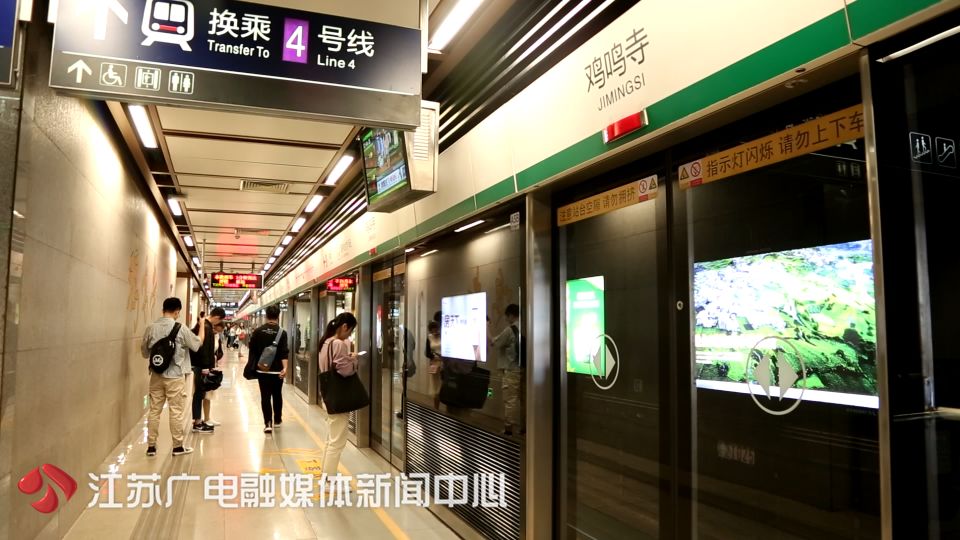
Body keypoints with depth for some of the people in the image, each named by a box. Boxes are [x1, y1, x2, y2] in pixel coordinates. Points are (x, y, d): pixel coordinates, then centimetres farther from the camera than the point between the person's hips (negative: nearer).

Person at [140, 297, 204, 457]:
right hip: (174, 376, -4)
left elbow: (144, 352, 9)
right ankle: (178, 446, 13)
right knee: (176, 411, 4)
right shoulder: (180, 328, -11)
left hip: (156, 375, 4)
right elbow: (197, 344, 3)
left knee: (154, 410, 11)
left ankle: (151, 446, 16)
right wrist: (202, 325, 15)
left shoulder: (151, 328, 0)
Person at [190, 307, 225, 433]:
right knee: (199, 393, -3)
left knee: (200, 393, 14)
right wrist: (205, 366, -22)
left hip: (201, 364, 10)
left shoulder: (205, 325, 12)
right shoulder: (206, 327, -17)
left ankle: (198, 420, 22)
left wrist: (212, 358, 18)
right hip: (202, 365, -10)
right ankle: (197, 424, 3)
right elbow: (204, 347, -22)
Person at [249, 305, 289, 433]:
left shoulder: (258, 331, 0)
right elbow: (284, 352, -17)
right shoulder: (281, 332, -8)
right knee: (277, 395, 15)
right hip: (277, 370, -1)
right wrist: (285, 367, -21)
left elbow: (252, 350, 5)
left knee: (265, 396, 1)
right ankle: (277, 420, 27)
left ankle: (268, 423, -8)